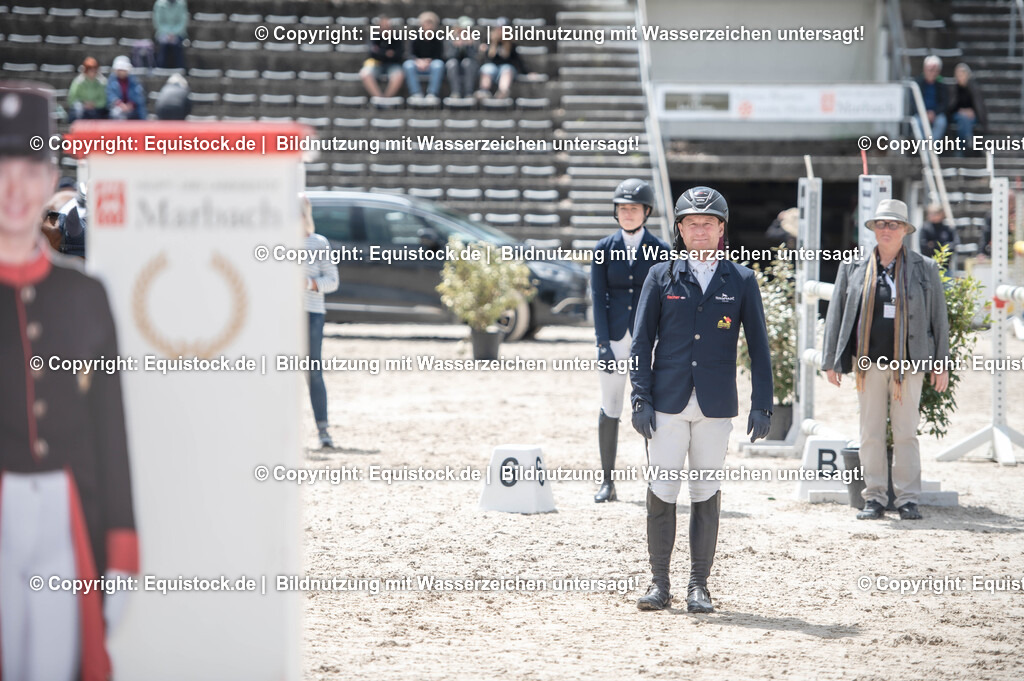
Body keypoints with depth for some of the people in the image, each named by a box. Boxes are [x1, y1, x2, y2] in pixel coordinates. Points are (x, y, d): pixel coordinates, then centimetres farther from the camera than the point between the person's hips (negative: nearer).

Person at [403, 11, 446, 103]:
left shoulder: (438, 40, 0)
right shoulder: (415, 39, 1)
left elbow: (440, 57, -7)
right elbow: (411, 55, -8)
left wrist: (429, 61, -28)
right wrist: (418, 61, -31)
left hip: (432, 67, -1)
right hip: (418, 67, 1)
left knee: (438, 63, -34)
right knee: (408, 64, -31)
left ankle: (432, 94, -37)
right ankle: (416, 94, -37)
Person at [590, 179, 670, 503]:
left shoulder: (660, 251, 1)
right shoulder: (604, 249, 5)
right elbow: (599, 298, 2)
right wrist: (604, 345, -7)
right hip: (615, 336, 1)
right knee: (609, 409, 2)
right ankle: (607, 482, 8)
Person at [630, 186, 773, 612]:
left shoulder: (741, 281, 7)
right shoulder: (661, 277, 7)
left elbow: (758, 346, 7)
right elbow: (642, 341, 5)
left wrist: (762, 404, 1)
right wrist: (641, 399, -3)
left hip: (716, 405, 0)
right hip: (668, 402, 0)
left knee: (706, 494, 2)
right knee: (662, 491, -2)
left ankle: (699, 586, 8)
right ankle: (659, 584, 6)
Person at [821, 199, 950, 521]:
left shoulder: (924, 268, 7)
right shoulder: (853, 269, 9)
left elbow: (939, 317, 8)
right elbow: (836, 315, 11)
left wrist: (942, 364, 4)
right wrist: (832, 361, 6)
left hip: (908, 362, -1)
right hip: (869, 361, 1)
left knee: (906, 434, 1)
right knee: (871, 434, 3)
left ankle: (908, 499, 6)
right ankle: (874, 498, 9)